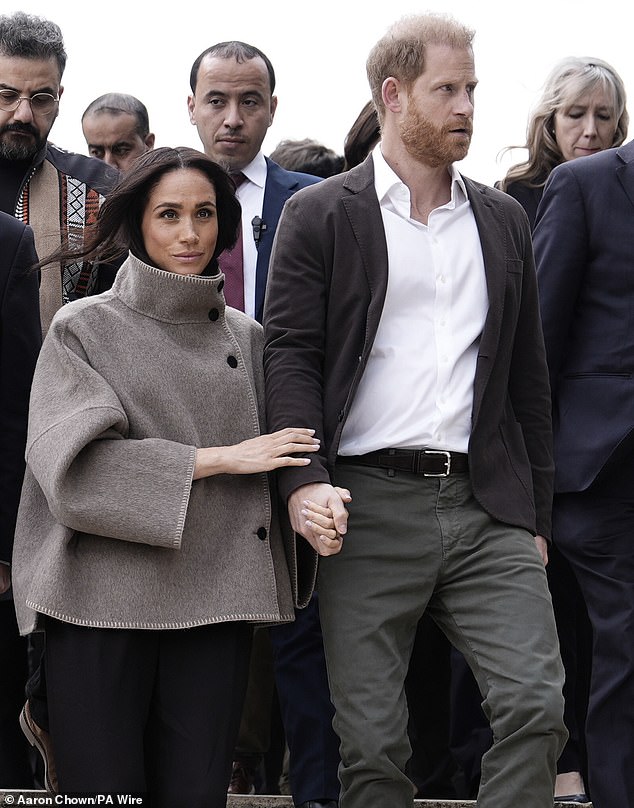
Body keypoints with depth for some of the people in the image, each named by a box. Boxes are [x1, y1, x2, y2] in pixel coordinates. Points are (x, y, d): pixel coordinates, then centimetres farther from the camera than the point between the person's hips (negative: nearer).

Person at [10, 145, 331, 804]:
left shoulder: (243, 336, 14)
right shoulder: (83, 328, 3)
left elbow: (270, 466, 21)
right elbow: (73, 463, -9)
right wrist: (220, 458, -8)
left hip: (213, 602, 3)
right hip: (102, 600, -3)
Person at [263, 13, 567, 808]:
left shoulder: (503, 220, 16)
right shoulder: (319, 216, 4)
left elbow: (528, 376, 18)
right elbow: (289, 354, -3)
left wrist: (535, 514, 14)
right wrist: (304, 480, -18)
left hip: (487, 507, 3)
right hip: (368, 507, -3)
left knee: (537, 705, -11)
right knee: (371, 740, 1)